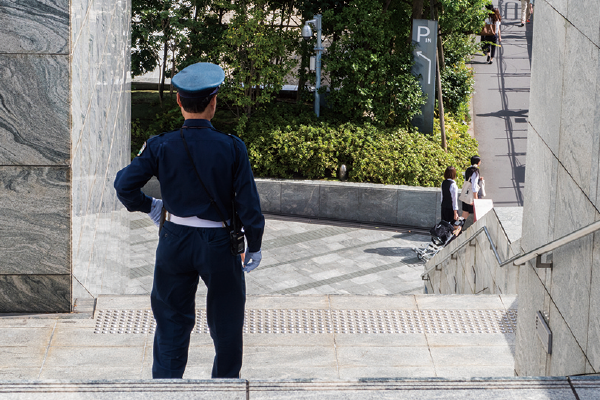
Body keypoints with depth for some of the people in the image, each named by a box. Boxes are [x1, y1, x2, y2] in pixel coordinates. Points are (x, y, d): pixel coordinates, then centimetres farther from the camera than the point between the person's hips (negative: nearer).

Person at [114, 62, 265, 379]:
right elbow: (248, 204, -12)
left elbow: (124, 184, -11)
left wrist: (148, 206, 9)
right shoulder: (232, 148, -14)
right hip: (219, 246, -1)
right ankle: (226, 379, 34)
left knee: (172, 321, 13)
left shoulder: (161, 146, -10)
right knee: (226, 319, 19)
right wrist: (254, 246, 2)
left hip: (174, 242, 1)